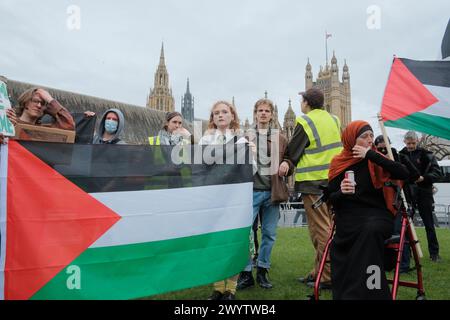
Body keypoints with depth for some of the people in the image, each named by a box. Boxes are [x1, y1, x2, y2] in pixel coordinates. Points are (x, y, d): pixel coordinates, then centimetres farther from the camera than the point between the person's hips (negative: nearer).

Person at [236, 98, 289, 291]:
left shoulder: (280, 139, 11)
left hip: (272, 192, 2)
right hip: (251, 190, -2)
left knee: (269, 234, 7)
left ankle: (262, 271, 22)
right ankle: (245, 273, 9)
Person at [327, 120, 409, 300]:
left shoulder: (375, 161, 6)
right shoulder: (338, 164, 7)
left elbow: (404, 174, -13)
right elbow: (331, 199, 9)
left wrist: (372, 155, -13)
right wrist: (341, 192, -15)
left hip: (377, 215, 0)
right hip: (349, 218, 0)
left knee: (371, 229, -34)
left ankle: (365, 292, -24)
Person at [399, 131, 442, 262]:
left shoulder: (426, 155, -1)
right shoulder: (400, 155, 3)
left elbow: (437, 173, -4)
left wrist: (424, 178, -21)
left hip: (424, 193, -1)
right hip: (407, 194, 1)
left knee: (429, 224, 6)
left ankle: (434, 253, 16)